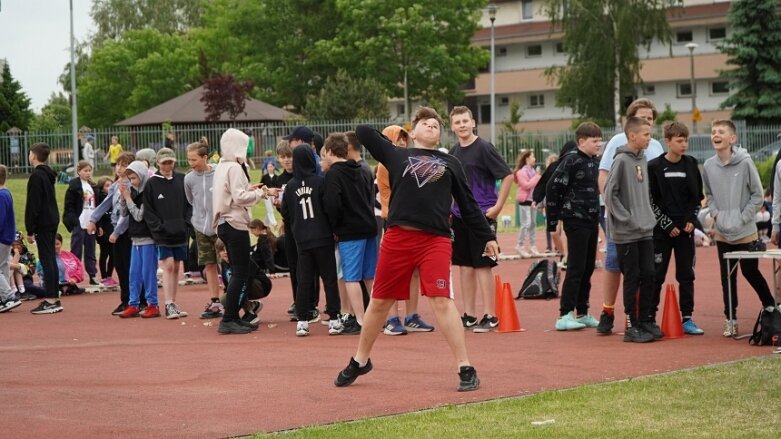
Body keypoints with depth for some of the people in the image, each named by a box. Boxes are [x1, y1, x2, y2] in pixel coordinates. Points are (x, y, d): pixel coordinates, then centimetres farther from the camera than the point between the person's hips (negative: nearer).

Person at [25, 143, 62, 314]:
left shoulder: (37, 176, -13)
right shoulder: (48, 175, 15)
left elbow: (33, 205, -16)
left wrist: (30, 230, -14)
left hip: (43, 224, -9)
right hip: (52, 222, 9)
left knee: (46, 260, -9)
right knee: (51, 260, 11)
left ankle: (51, 301, -10)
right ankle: (54, 299, 14)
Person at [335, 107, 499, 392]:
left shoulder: (450, 163, 18)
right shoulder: (397, 156, 15)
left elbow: (468, 205, 18)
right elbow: (363, 131, 13)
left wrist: (487, 237, 16)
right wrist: (388, 140, 26)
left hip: (436, 240, -1)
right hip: (397, 237, 1)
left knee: (441, 301, -13)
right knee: (380, 301, 10)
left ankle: (466, 369, -9)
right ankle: (360, 361, 29)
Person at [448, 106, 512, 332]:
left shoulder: (484, 148, -10)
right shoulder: (453, 153, 11)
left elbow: (507, 176, -12)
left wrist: (498, 206, -14)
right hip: (459, 216, 7)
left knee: (482, 265, -7)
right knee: (465, 265, 9)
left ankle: (490, 316, -2)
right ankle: (469, 316, 16)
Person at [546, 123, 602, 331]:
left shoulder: (594, 161, 12)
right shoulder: (571, 161, -12)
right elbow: (553, 188, -14)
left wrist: (598, 217, 17)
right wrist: (552, 222, -12)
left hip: (592, 221, 8)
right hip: (575, 221, -8)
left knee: (588, 268, 11)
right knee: (575, 269, -9)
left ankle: (582, 313, 18)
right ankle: (565, 316, -7)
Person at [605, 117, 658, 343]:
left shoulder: (643, 160, 11)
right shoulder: (621, 160, -12)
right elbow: (610, 193, -15)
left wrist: (649, 216, 10)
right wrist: (627, 218, -15)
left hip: (646, 231, 7)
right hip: (626, 233, -7)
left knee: (648, 275, 7)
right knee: (632, 278, -2)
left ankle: (645, 320, 17)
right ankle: (632, 326, 5)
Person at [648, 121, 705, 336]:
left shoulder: (691, 165, 6)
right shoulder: (655, 167, -4)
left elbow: (697, 197, 10)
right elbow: (651, 200, -6)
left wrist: (691, 221, -3)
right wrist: (668, 225, -10)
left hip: (685, 229, 3)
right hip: (661, 230, -3)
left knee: (686, 275, 5)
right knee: (657, 275, 0)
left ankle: (687, 318, 10)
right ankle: (650, 318, 6)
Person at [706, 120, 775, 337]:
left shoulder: (745, 162, -11)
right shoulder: (708, 166, -1)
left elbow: (757, 194, -7)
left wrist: (743, 218, -12)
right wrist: (715, 213, -2)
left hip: (745, 232, -3)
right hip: (722, 233, 3)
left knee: (750, 271, 5)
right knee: (727, 277, 7)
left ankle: (770, 307, 26)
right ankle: (730, 319, 16)